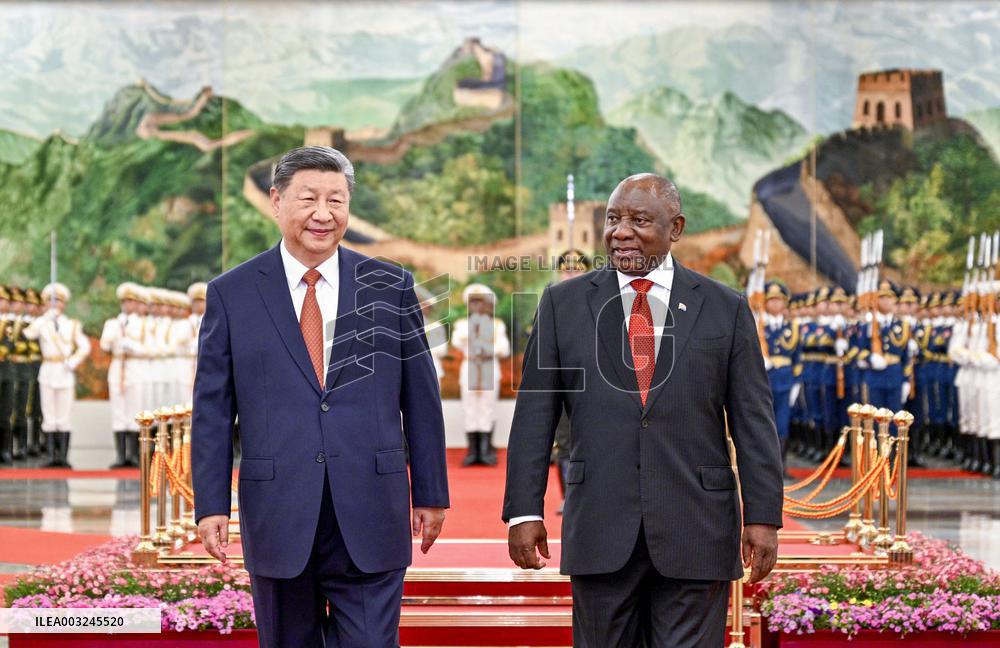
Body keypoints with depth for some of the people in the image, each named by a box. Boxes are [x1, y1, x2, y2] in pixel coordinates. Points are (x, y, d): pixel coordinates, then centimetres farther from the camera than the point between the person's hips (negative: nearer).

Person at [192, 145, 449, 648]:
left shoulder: (390, 287, 5)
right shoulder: (231, 294, 3)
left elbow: (421, 399, 8)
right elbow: (212, 409, 3)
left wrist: (431, 494, 8)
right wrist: (211, 505, -2)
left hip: (371, 517, 0)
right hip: (277, 517, 0)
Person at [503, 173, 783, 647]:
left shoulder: (726, 309, 5)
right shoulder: (563, 303, 6)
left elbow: (754, 423, 3)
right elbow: (534, 416, 4)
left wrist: (763, 516, -4)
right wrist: (523, 511, -2)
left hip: (695, 534, -1)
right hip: (600, 532, 1)